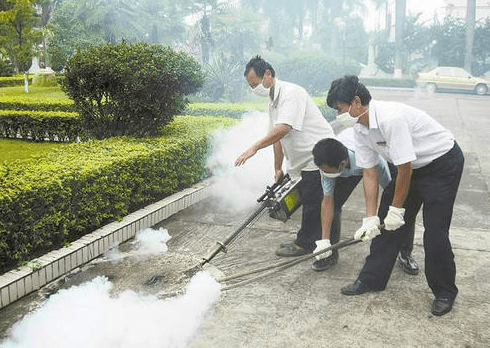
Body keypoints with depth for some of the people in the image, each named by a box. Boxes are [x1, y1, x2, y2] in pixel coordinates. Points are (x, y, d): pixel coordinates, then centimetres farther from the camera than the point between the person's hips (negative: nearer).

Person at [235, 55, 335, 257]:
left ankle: (304, 243, 11)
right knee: (307, 200, 17)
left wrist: (254, 147, -37)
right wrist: (278, 168, 15)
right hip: (307, 157, 10)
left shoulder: (291, 93, -20)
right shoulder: (273, 101, 13)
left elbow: (283, 128, -34)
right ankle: (308, 240, 29)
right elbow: (278, 139, 15)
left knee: (311, 201, -1)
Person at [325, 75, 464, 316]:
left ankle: (444, 293, 13)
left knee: (435, 231, -8)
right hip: (412, 166, 8)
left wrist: (396, 208, -17)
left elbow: (405, 168, -28)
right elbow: (369, 173, -2)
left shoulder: (391, 118, -33)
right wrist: (370, 218, -5)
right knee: (385, 221, 4)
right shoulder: (360, 129, -6)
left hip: (443, 163, -8)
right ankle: (372, 279, 17)